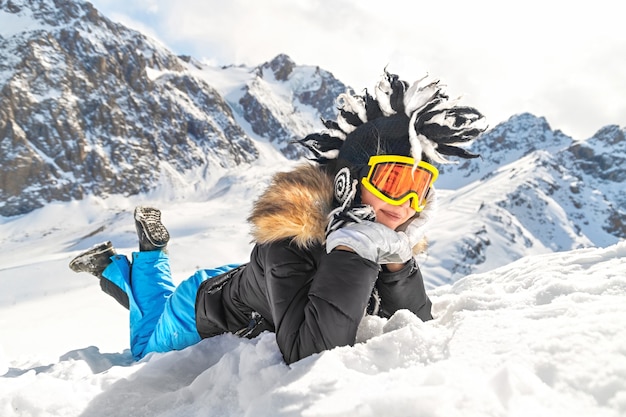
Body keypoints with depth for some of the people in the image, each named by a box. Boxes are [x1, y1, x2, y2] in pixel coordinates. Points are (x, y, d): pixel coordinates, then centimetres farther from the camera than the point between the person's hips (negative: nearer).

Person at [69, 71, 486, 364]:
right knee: (148, 353, 29)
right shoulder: (293, 227, -42)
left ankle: (152, 251, 42)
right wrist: (350, 250, -52)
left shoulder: (393, 233, -22)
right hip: (205, 311, -6)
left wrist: (397, 261, -35)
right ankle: (114, 263, 41)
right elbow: (307, 356, -47)